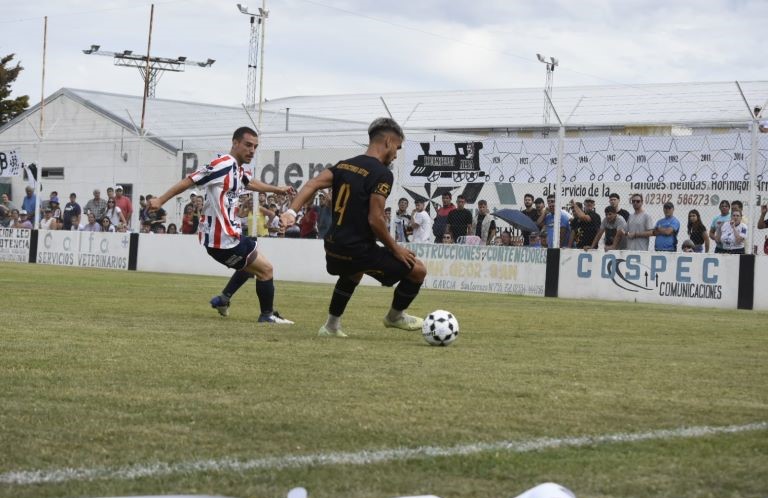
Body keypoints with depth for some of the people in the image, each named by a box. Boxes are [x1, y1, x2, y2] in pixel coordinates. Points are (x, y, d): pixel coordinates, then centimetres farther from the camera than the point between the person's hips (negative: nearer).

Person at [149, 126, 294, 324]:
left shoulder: (240, 170, 11)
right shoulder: (223, 165, -18)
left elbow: (252, 183, 34)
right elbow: (189, 181, -20)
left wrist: (278, 189, 46)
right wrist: (160, 200, -22)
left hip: (228, 235, 10)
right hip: (222, 239, -10)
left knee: (251, 264, 30)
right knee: (265, 269, 1)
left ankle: (223, 299, 30)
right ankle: (267, 315, 12)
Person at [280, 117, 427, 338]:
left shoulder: (344, 165, 9)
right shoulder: (381, 173, -13)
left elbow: (313, 184, -3)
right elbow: (375, 220, -19)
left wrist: (291, 211, -8)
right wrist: (395, 249, -7)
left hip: (334, 248, 8)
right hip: (359, 251, -8)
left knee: (354, 272, 41)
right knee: (418, 270, 5)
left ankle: (331, 325, 42)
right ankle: (395, 316, 27)